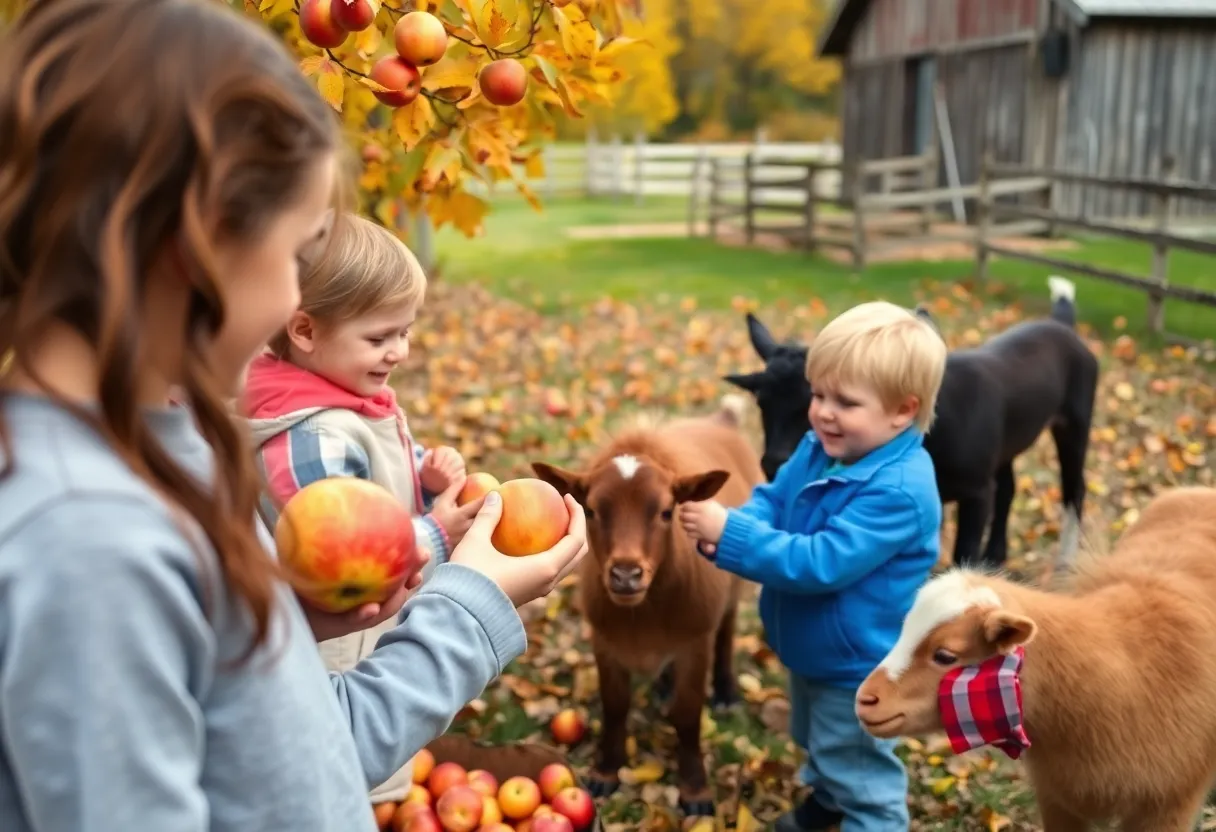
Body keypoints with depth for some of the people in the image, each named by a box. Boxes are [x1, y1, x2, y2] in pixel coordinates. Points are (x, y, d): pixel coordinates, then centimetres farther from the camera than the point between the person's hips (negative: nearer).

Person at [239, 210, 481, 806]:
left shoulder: (361, 399, 1)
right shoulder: (317, 439, -29)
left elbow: (386, 479, 14)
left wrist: (431, 476, -7)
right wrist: (436, 535, -23)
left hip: (380, 642, 10)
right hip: (343, 659, -9)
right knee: (364, 791, 8)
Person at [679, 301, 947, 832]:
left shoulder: (899, 490, -36)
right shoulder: (818, 448, -9)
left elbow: (819, 562, -38)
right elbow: (771, 501, -5)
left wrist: (729, 534, -39)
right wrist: (724, 524, -27)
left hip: (856, 666, -9)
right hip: (811, 649, 9)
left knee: (862, 777, 15)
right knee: (818, 743, 35)